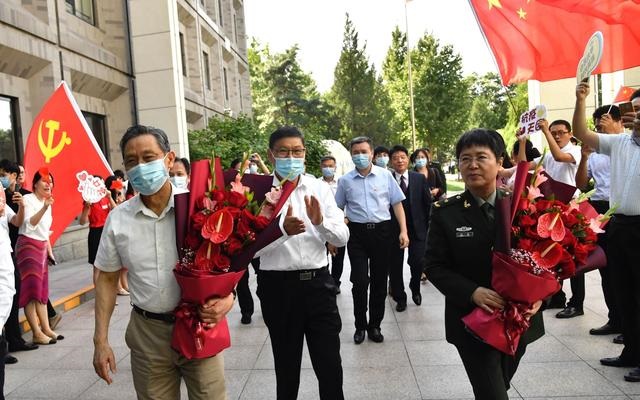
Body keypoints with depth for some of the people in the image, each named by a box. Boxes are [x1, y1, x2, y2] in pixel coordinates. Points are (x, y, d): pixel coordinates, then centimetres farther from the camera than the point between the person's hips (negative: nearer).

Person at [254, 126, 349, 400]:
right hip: (278, 286, -1)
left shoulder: (320, 189, 1)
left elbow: (342, 238, -1)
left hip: (318, 282, 2)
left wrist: (320, 221, -20)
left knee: (330, 363, 9)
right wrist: (283, 229, -29)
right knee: (286, 364, 18)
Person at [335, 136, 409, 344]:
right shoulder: (345, 180, 3)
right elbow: (338, 209, 11)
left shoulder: (385, 175, 1)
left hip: (382, 231, 1)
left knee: (380, 281, 9)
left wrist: (403, 231, -4)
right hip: (357, 233, 0)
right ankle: (360, 325, 18)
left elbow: (397, 203, 4)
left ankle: (374, 325, 25)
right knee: (360, 281, -3)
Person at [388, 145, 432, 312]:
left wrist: (427, 225, 1)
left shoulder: (420, 178, 2)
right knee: (395, 265, 7)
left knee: (417, 262, -3)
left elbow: (427, 203, 4)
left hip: (417, 228, 1)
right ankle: (400, 297, 27)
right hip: (393, 228, 0)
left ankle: (415, 288, 29)